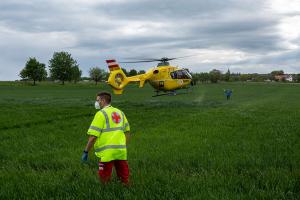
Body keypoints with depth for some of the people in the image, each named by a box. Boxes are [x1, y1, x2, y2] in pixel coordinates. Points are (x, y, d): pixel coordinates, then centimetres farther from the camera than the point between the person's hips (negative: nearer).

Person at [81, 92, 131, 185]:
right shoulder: (120, 112, 14)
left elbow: (93, 136, -11)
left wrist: (86, 152, -3)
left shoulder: (101, 114, -5)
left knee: (105, 181, 3)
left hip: (107, 153, -6)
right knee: (125, 181, 11)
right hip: (121, 152, 6)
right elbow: (127, 132, 18)